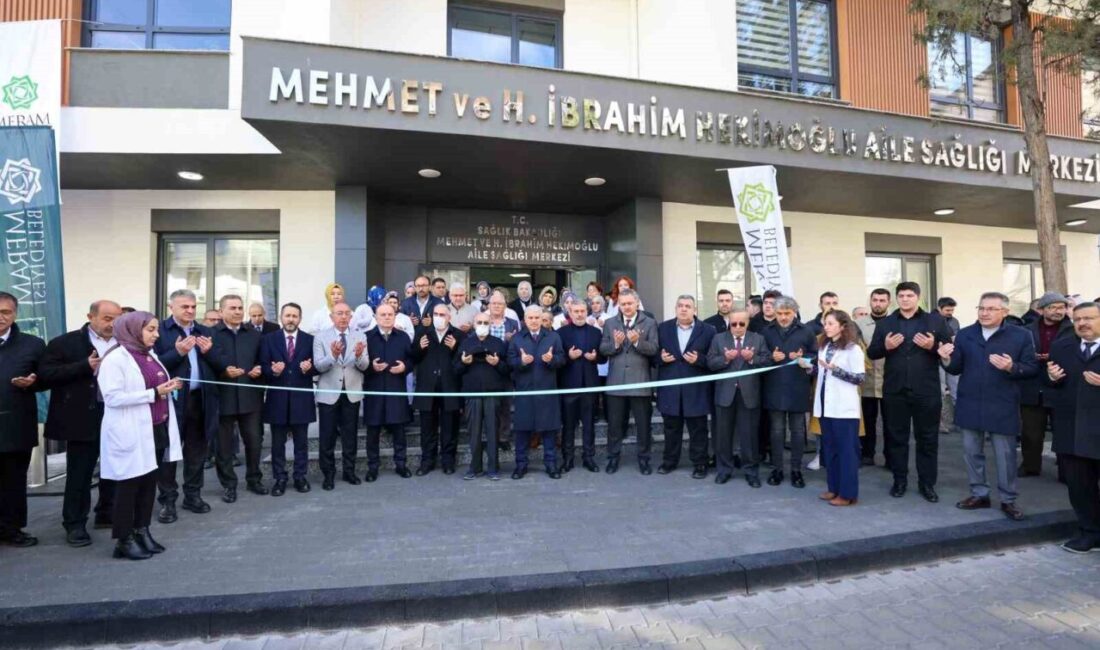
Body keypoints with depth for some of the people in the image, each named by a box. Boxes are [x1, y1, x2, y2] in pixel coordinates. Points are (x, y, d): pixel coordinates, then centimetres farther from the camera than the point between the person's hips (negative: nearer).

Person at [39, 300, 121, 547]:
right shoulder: (65, 343, -3)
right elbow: (45, 373, -11)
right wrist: (85, 366, -20)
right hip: (84, 419, -3)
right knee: (79, 473, 5)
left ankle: (107, 513, 30)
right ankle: (75, 524, 17)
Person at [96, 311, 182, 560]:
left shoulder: (149, 355, 13)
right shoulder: (115, 359, -12)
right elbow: (113, 398, -19)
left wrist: (168, 387, 2)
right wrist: (154, 393, -20)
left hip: (156, 429, 8)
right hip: (131, 433, -8)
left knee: (149, 482, 13)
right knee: (129, 485, 3)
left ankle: (142, 531, 25)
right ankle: (124, 540, 14)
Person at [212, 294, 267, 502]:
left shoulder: (255, 335, 11)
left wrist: (259, 371, -6)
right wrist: (224, 371, -21)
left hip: (250, 396, 3)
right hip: (222, 397, -3)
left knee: (254, 441, 8)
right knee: (224, 444, 7)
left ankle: (254, 480, 26)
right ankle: (229, 485, 20)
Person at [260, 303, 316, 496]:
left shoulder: (309, 340, 4)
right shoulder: (269, 339, 3)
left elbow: (316, 366, 2)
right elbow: (263, 366, -3)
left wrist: (309, 368, -20)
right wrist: (272, 371, -24)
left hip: (301, 398, 0)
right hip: (277, 398, 0)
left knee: (301, 442, 9)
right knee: (278, 442, 9)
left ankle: (300, 477, 20)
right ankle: (280, 479, 20)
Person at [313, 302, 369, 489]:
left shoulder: (360, 336, 1)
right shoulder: (321, 336, -3)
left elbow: (364, 366, -6)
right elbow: (318, 366, -12)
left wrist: (359, 356, -28)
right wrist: (333, 355, -31)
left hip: (352, 393, 2)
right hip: (328, 393, -1)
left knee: (350, 435, 10)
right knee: (327, 436, 5)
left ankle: (349, 471, 23)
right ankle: (328, 474, 18)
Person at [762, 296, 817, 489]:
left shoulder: (806, 331, 1)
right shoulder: (767, 331, 5)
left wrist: (802, 358, -16)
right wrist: (771, 357, -13)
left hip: (798, 388, -1)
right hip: (775, 388, 1)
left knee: (798, 430, 8)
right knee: (777, 430, 7)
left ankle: (796, 470, 18)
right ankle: (777, 468, 17)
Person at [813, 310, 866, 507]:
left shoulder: (853, 348, -8)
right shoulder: (823, 346, 11)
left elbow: (860, 378, -13)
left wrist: (835, 369, -21)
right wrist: (809, 366, -1)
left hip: (844, 408, -7)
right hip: (826, 405, 7)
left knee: (846, 449, 1)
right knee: (830, 448, 13)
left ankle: (847, 493, 9)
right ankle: (834, 488, 23)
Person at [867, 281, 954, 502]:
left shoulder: (935, 321, 4)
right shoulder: (884, 323, 8)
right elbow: (871, 353, 5)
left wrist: (933, 346, -19)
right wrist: (885, 346, -14)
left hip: (926, 391, -1)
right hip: (895, 390, 1)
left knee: (927, 438, 8)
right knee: (896, 437, 9)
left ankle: (927, 483, 19)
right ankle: (899, 481, 20)